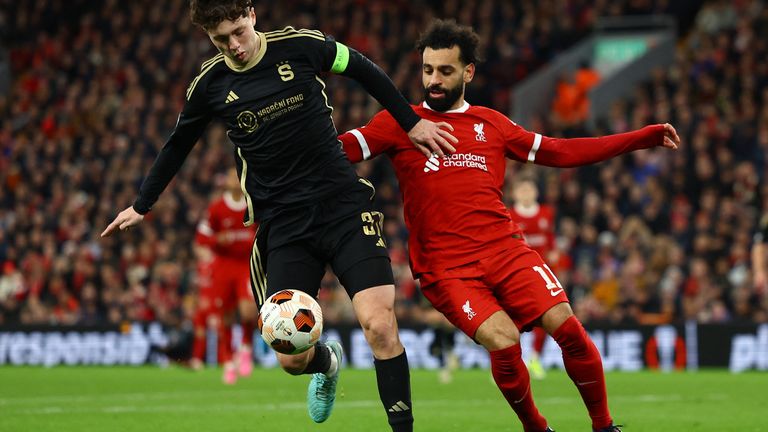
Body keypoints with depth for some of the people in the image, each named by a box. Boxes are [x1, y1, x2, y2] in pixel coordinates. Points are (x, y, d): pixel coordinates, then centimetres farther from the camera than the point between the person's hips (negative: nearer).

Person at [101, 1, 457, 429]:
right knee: (292, 358, -4)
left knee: (380, 323, -19)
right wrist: (142, 206, 25)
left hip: (343, 203, -2)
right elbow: (178, 146, 18)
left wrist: (412, 123, 13)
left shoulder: (301, 45, -5)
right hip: (284, 223, 2)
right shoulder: (210, 84, 1)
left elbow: (363, 69, 11)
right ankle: (328, 363, 33)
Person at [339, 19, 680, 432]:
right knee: (504, 343, -23)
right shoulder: (400, 123, 7)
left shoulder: (491, 124, 16)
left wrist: (647, 137, 19)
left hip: (505, 249, 3)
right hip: (446, 267, -3)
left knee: (566, 325, -15)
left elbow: (561, 151, 20)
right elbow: (341, 149, -2)